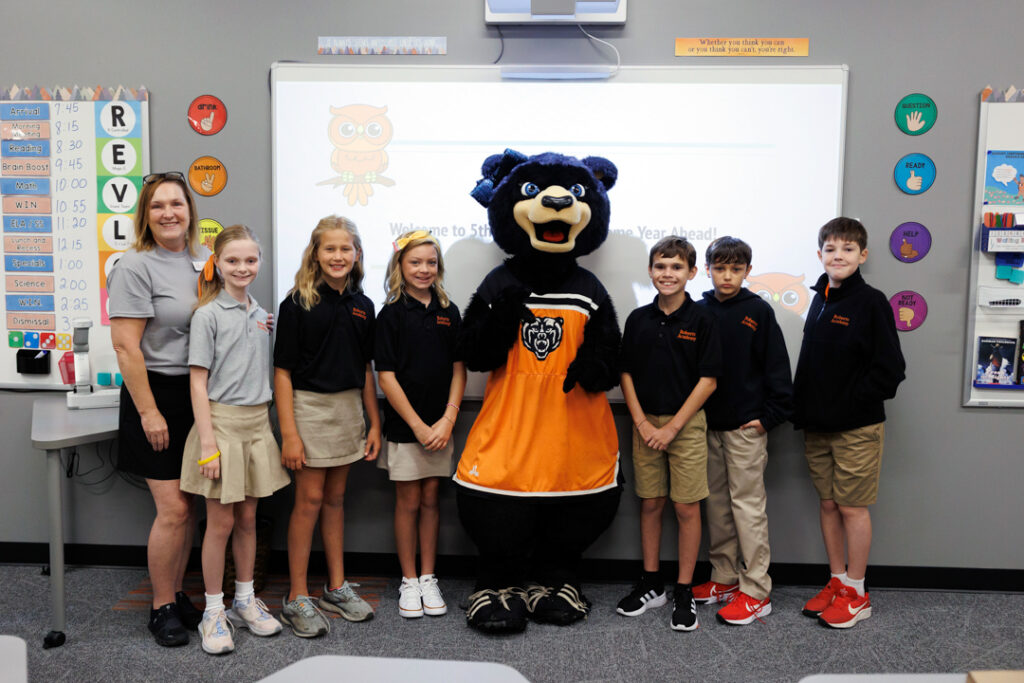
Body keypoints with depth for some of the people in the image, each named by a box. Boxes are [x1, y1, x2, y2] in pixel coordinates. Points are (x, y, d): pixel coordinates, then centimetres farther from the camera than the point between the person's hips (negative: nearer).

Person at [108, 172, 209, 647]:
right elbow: (126, 346, -16)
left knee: (188, 505, 13)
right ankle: (161, 608, 15)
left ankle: (176, 595, 29)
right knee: (174, 509, -4)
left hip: (198, 396, 6)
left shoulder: (203, 259, 8)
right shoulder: (135, 266, -11)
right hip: (158, 395, -6)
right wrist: (149, 413, -17)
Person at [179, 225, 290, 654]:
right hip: (221, 422, -5)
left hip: (257, 424, 5)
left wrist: (265, 426, 10)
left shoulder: (261, 315, 10)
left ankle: (245, 602, 28)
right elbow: (198, 382, -11)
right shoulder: (208, 314, -8)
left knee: (247, 519, 14)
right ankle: (213, 613, 18)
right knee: (221, 523, 3)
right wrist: (207, 444, -16)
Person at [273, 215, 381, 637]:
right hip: (309, 406, -5)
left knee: (335, 498, 14)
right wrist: (288, 432, -15)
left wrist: (375, 424, 9)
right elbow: (282, 370, -10)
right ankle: (297, 599, 11)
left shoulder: (361, 305, 8)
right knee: (310, 500, -1)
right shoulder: (298, 303, -8)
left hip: (349, 408, 5)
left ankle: (337, 588, 25)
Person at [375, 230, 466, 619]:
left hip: (440, 426, 3)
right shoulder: (391, 314, -5)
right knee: (408, 501, 6)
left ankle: (428, 579, 23)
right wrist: (418, 426, -13)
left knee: (430, 499, 11)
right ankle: (408, 581, 20)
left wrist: (448, 419, -8)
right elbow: (386, 376, -9)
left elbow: (459, 368, 4)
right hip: (404, 425, -3)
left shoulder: (448, 312, 5)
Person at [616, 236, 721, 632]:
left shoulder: (701, 320, -6)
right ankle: (651, 584, 25)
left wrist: (672, 426, -12)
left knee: (687, 507, 2)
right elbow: (627, 374, 6)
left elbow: (708, 380, -8)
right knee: (650, 504, 11)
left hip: (686, 424, -3)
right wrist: (641, 422, -5)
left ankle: (684, 593, 14)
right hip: (645, 424, 3)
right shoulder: (638, 319, 4)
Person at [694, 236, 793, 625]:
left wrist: (771, 415, -8)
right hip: (708, 425, 5)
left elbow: (776, 365, -3)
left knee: (747, 505, -2)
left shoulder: (758, 311, -4)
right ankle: (724, 578, 25)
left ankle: (756, 591, 7)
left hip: (746, 427, -5)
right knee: (716, 504, 12)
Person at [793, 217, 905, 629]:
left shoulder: (871, 303, -11)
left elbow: (889, 370, -13)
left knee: (852, 506, 2)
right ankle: (838, 582, 26)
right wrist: (804, 410, 8)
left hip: (858, 428, -6)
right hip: (817, 426, 6)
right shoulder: (819, 300, 9)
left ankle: (857, 594, 15)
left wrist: (850, 404, -14)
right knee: (828, 504, 12)